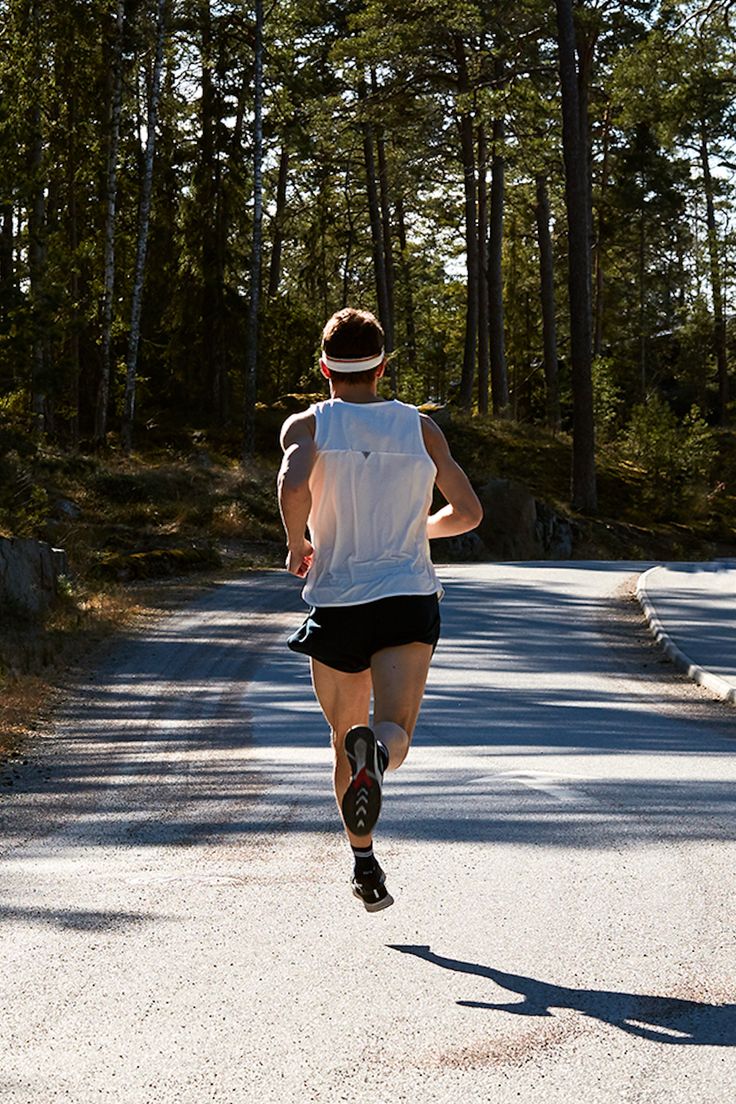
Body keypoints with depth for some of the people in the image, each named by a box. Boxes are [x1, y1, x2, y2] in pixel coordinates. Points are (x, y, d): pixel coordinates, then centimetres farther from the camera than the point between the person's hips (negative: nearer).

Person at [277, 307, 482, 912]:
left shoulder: (307, 425, 3)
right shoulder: (420, 426, 9)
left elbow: (294, 485, -19)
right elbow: (468, 512, 11)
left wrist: (297, 546, -2)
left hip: (336, 603, 0)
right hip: (409, 598, 0)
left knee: (346, 736, 17)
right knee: (395, 729, -13)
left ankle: (366, 866, 18)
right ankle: (376, 755, -49)